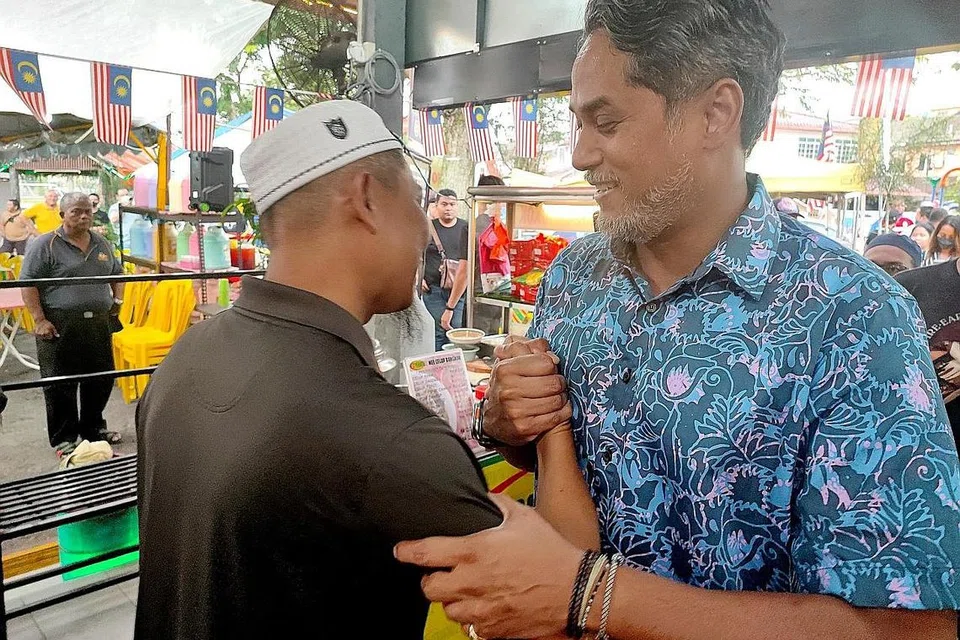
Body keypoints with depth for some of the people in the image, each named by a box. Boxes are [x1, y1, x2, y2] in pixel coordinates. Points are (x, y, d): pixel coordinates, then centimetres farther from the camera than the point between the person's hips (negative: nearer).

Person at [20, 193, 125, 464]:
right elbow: (28, 284, -8)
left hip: (99, 323, 6)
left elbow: (117, 273, 26)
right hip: (60, 326, -5)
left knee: (101, 378, 13)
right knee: (61, 383, 3)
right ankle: (63, 440, 15)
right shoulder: (45, 245, -5)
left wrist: (117, 300, 12)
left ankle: (94, 428, 32)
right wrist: (40, 320, -15)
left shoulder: (102, 244, 13)